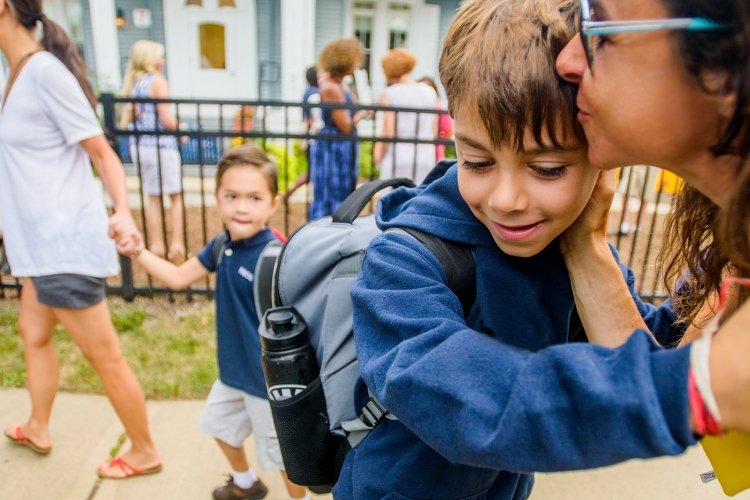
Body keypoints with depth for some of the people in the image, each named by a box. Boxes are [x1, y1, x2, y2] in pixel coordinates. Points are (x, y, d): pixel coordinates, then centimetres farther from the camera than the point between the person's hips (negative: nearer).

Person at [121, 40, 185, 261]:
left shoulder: (131, 83, 12)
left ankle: (156, 244, 19)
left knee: (153, 197, 15)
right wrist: (179, 126, 2)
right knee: (176, 196, 4)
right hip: (161, 145, -7)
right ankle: (176, 244, 1)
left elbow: (125, 123, 6)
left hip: (138, 147, 7)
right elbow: (167, 120, -14)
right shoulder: (158, 81, -9)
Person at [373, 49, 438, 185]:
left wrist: (379, 153, 6)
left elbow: (388, 132, -9)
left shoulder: (389, 94, -5)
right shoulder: (430, 92, 7)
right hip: (426, 155, 4)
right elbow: (434, 132, 8)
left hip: (397, 155, -4)